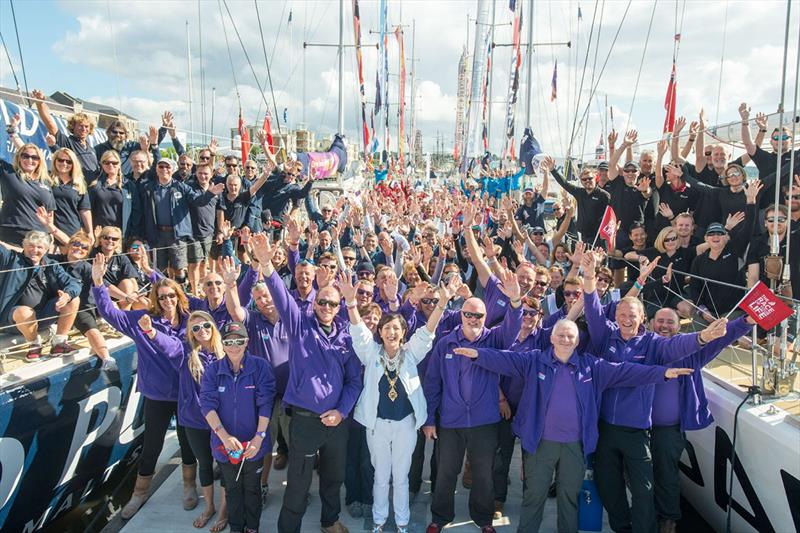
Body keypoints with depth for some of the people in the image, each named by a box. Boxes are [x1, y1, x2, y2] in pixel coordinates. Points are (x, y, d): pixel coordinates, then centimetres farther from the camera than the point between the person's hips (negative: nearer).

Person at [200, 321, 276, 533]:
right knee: (232, 489, 18)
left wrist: (259, 437, -19)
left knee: (252, 488, 17)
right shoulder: (213, 370, -5)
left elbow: (265, 403, -12)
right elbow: (207, 404, -12)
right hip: (225, 443, 1)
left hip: (253, 444, -1)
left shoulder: (260, 366, -10)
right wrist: (224, 435, -23)